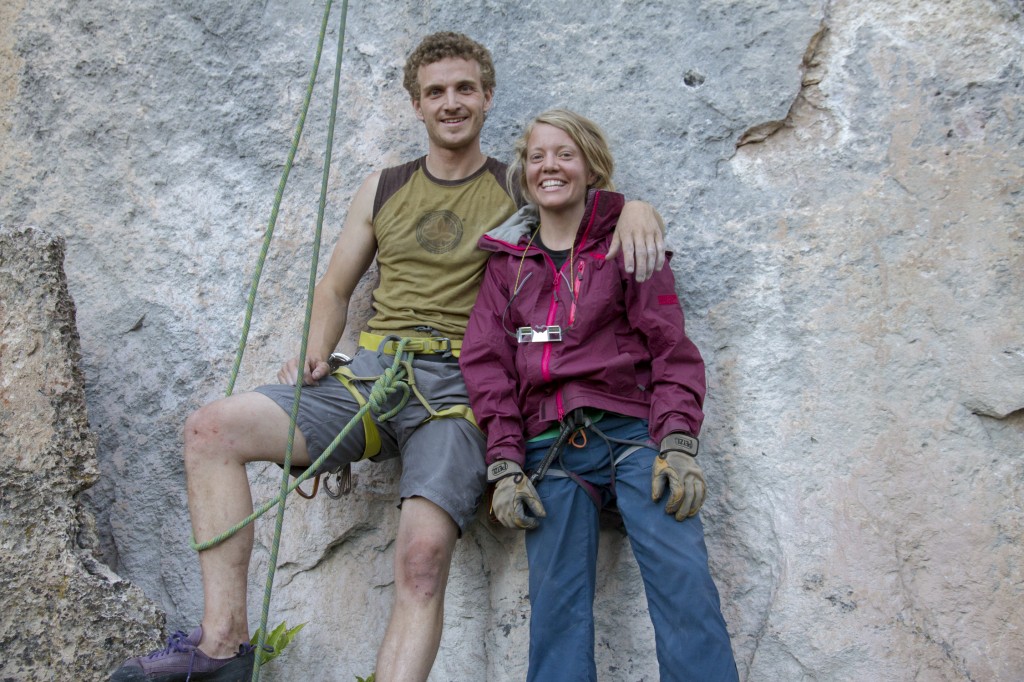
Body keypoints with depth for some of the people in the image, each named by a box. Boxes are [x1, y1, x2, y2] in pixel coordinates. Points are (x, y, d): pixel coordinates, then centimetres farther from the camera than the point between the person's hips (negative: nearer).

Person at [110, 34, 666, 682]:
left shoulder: (520, 188, 10)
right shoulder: (383, 190, 19)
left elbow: (621, 204, 11)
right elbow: (335, 289, 24)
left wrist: (637, 210, -14)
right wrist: (316, 354, 4)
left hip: (459, 384, -3)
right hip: (371, 374, 4)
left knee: (425, 554, -26)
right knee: (211, 428, -16)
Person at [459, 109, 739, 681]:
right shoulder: (507, 262, 17)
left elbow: (671, 348, 4)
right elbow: (488, 362, 11)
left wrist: (677, 444, -10)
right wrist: (505, 467, -1)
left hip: (632, 429, -1)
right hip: (550, 448, 2)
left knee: (683, 575, -19)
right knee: (557, 605, -6)